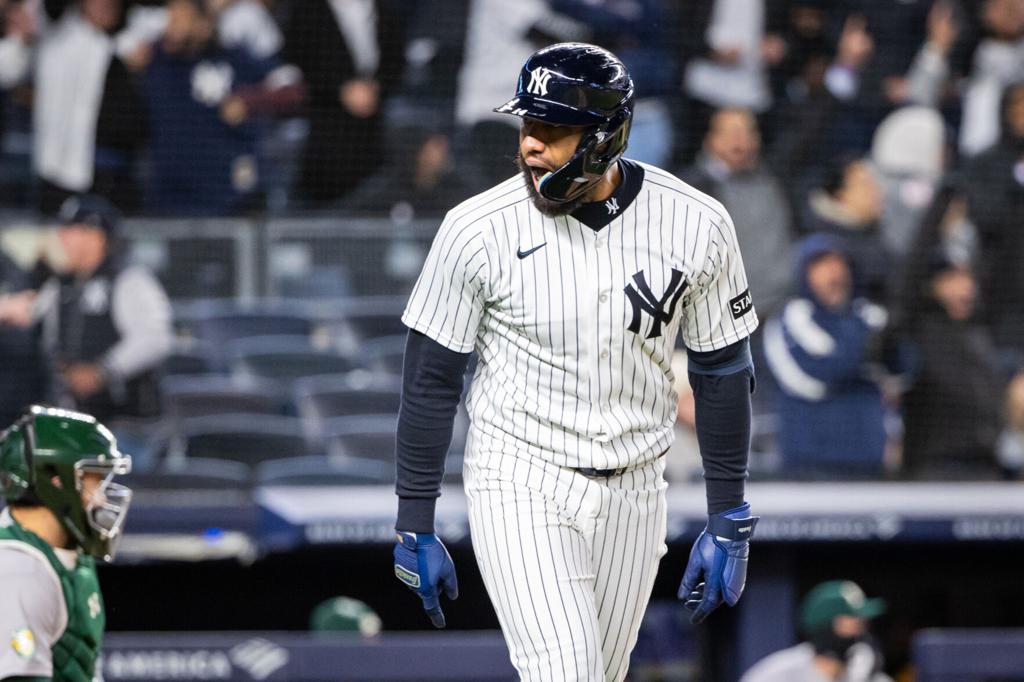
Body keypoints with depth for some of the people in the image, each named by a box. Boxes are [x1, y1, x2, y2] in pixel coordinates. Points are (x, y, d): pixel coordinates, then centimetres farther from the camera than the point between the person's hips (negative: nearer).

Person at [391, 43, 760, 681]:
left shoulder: (697, 225, -8)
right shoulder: (478, 230, -14)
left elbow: (723, 374, 3)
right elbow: (430, 381, -5)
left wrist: (729, 524, 4)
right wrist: (415, 528, -4)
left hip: (633, 492, 3)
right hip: (520, 485, -3)